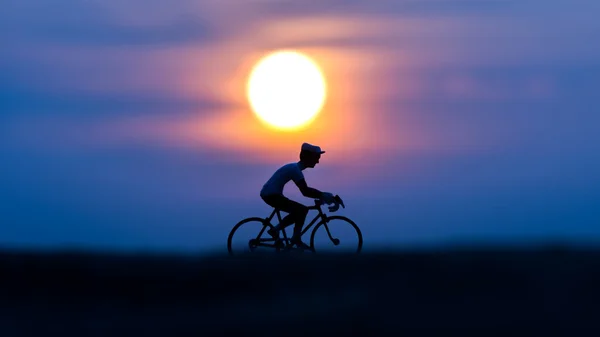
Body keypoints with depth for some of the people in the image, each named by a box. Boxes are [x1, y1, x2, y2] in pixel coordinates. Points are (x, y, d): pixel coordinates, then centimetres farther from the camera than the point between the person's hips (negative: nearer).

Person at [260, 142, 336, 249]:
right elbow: (305, 192, -21)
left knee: (298, 212, 16)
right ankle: (296, 239, -6)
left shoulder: (295, 167, 15)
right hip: (271, 195, -10)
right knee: (302, 210, -15)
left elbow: (305, 189, 20)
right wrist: (322, 195, -15)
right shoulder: (295, 169, -16)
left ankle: (275, 230, 17)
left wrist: (322, 195, 11)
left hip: (269, 194, 10)